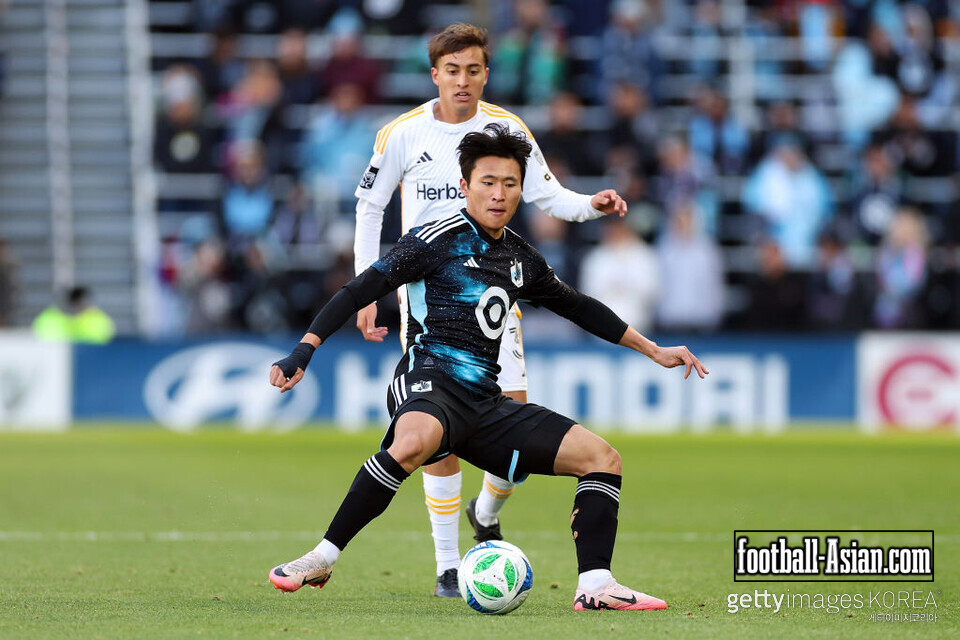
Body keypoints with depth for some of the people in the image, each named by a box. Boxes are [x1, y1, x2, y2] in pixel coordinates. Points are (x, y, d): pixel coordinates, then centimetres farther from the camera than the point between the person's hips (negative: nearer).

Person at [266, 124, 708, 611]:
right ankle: (322, 558, -34)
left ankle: (595, 586, -7)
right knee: (415, 440, -42)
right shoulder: (439, 240, -1)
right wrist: (304, 350, -17)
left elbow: (576, 306, 35)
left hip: (486, 402, 7)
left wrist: (653, 351, 38)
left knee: (602, 457, -1)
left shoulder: (521, 259, 19)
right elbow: (362, 288, -6)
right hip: (431, 383, -7)